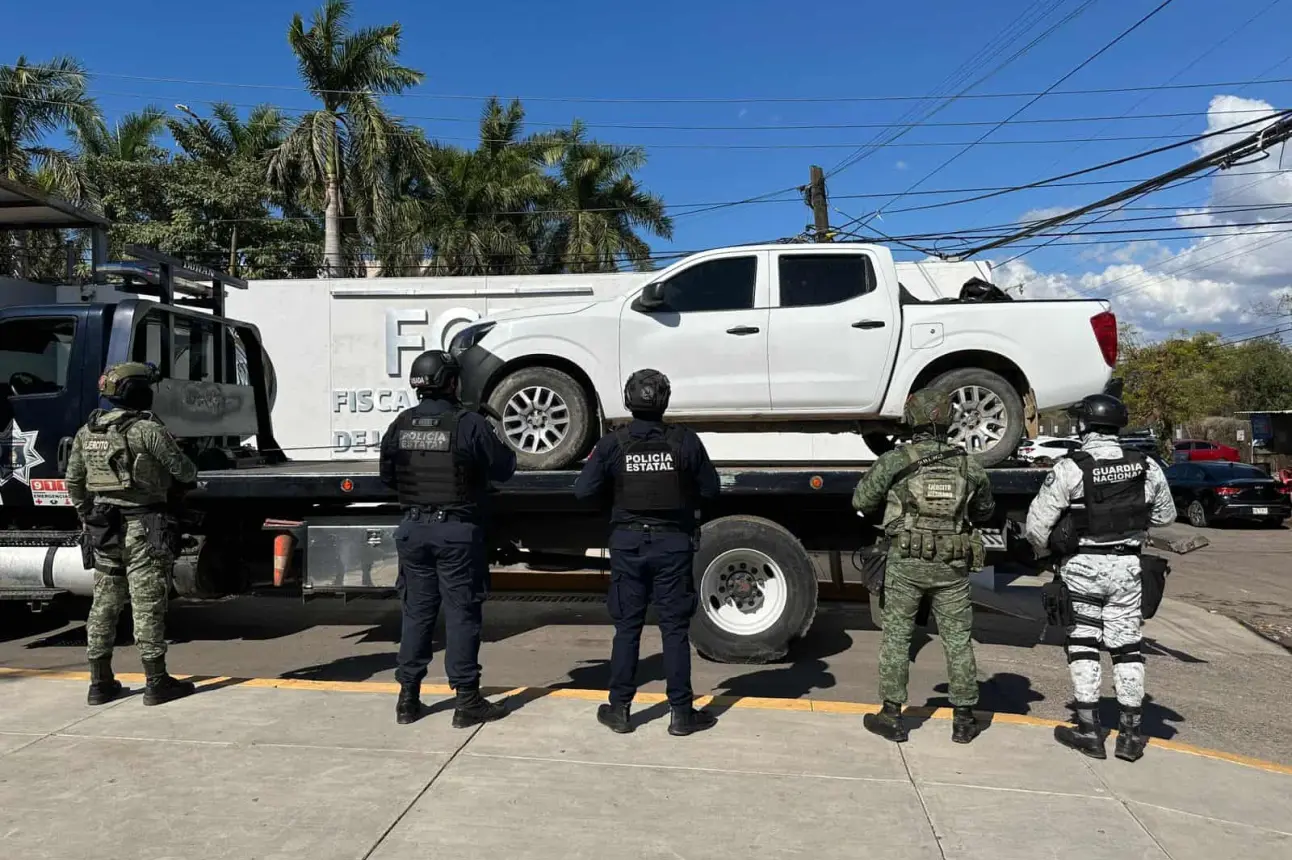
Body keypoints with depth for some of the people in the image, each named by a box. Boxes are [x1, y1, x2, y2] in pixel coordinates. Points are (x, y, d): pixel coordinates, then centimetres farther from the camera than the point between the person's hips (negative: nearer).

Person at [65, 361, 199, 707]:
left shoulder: (87, 432, 8)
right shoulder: (147, 430, -15)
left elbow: (74, 482, 14)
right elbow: (183, 471, -9)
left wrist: (87, 518, 25)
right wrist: (190, 478, 14)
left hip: (104, 530, 7)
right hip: (144, 528, -7)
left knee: (104, 604, 13)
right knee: (148, 605, -1)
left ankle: (100, 682, 20)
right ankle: (156, 682, 4)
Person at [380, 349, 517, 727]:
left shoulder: (401, 424, 2)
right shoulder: (468, 423, -12)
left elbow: (387, 476, 10)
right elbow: (503, 468, -6)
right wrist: (501, 446, 14)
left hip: (414, 529, 5)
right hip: (457, 530, -5)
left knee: (416, 612, 13)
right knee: (462, 613, 2)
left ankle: (408, 699, 20)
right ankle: (467, 701, 7)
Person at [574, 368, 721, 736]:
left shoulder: (612, 443, -7)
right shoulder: (685, 442, -8)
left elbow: (584, 490, -5)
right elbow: (709, 491, -2)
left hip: (628, 543, 1)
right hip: (673, 543, -1)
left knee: (627, 627, 10)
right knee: (675, 628, 7)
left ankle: (619, 710, 17)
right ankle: (681, 713, 13)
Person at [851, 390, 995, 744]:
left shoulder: (894, 461, -7)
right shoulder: (968, 465, 3)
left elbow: (861, 501, 0)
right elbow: (985, 510, 17)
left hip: (906, 562, -2)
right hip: (953, 567, 2)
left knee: (896, 636, 8)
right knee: (958, 640, 12)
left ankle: (891, 717, 12)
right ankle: (963, 720, 19)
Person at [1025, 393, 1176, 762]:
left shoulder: (1069, 470, -16)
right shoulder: (1146, 467, -2)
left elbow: (1036, 524, -14)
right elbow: (1165, 515, 13)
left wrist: (1046, 548, 7)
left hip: (1082, 566, -3)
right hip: (1127, 566, 3)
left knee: (1083, 643, 8)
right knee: (1126, 646, 12)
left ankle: (1088, 729, 11)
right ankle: (1130, 733, 19)